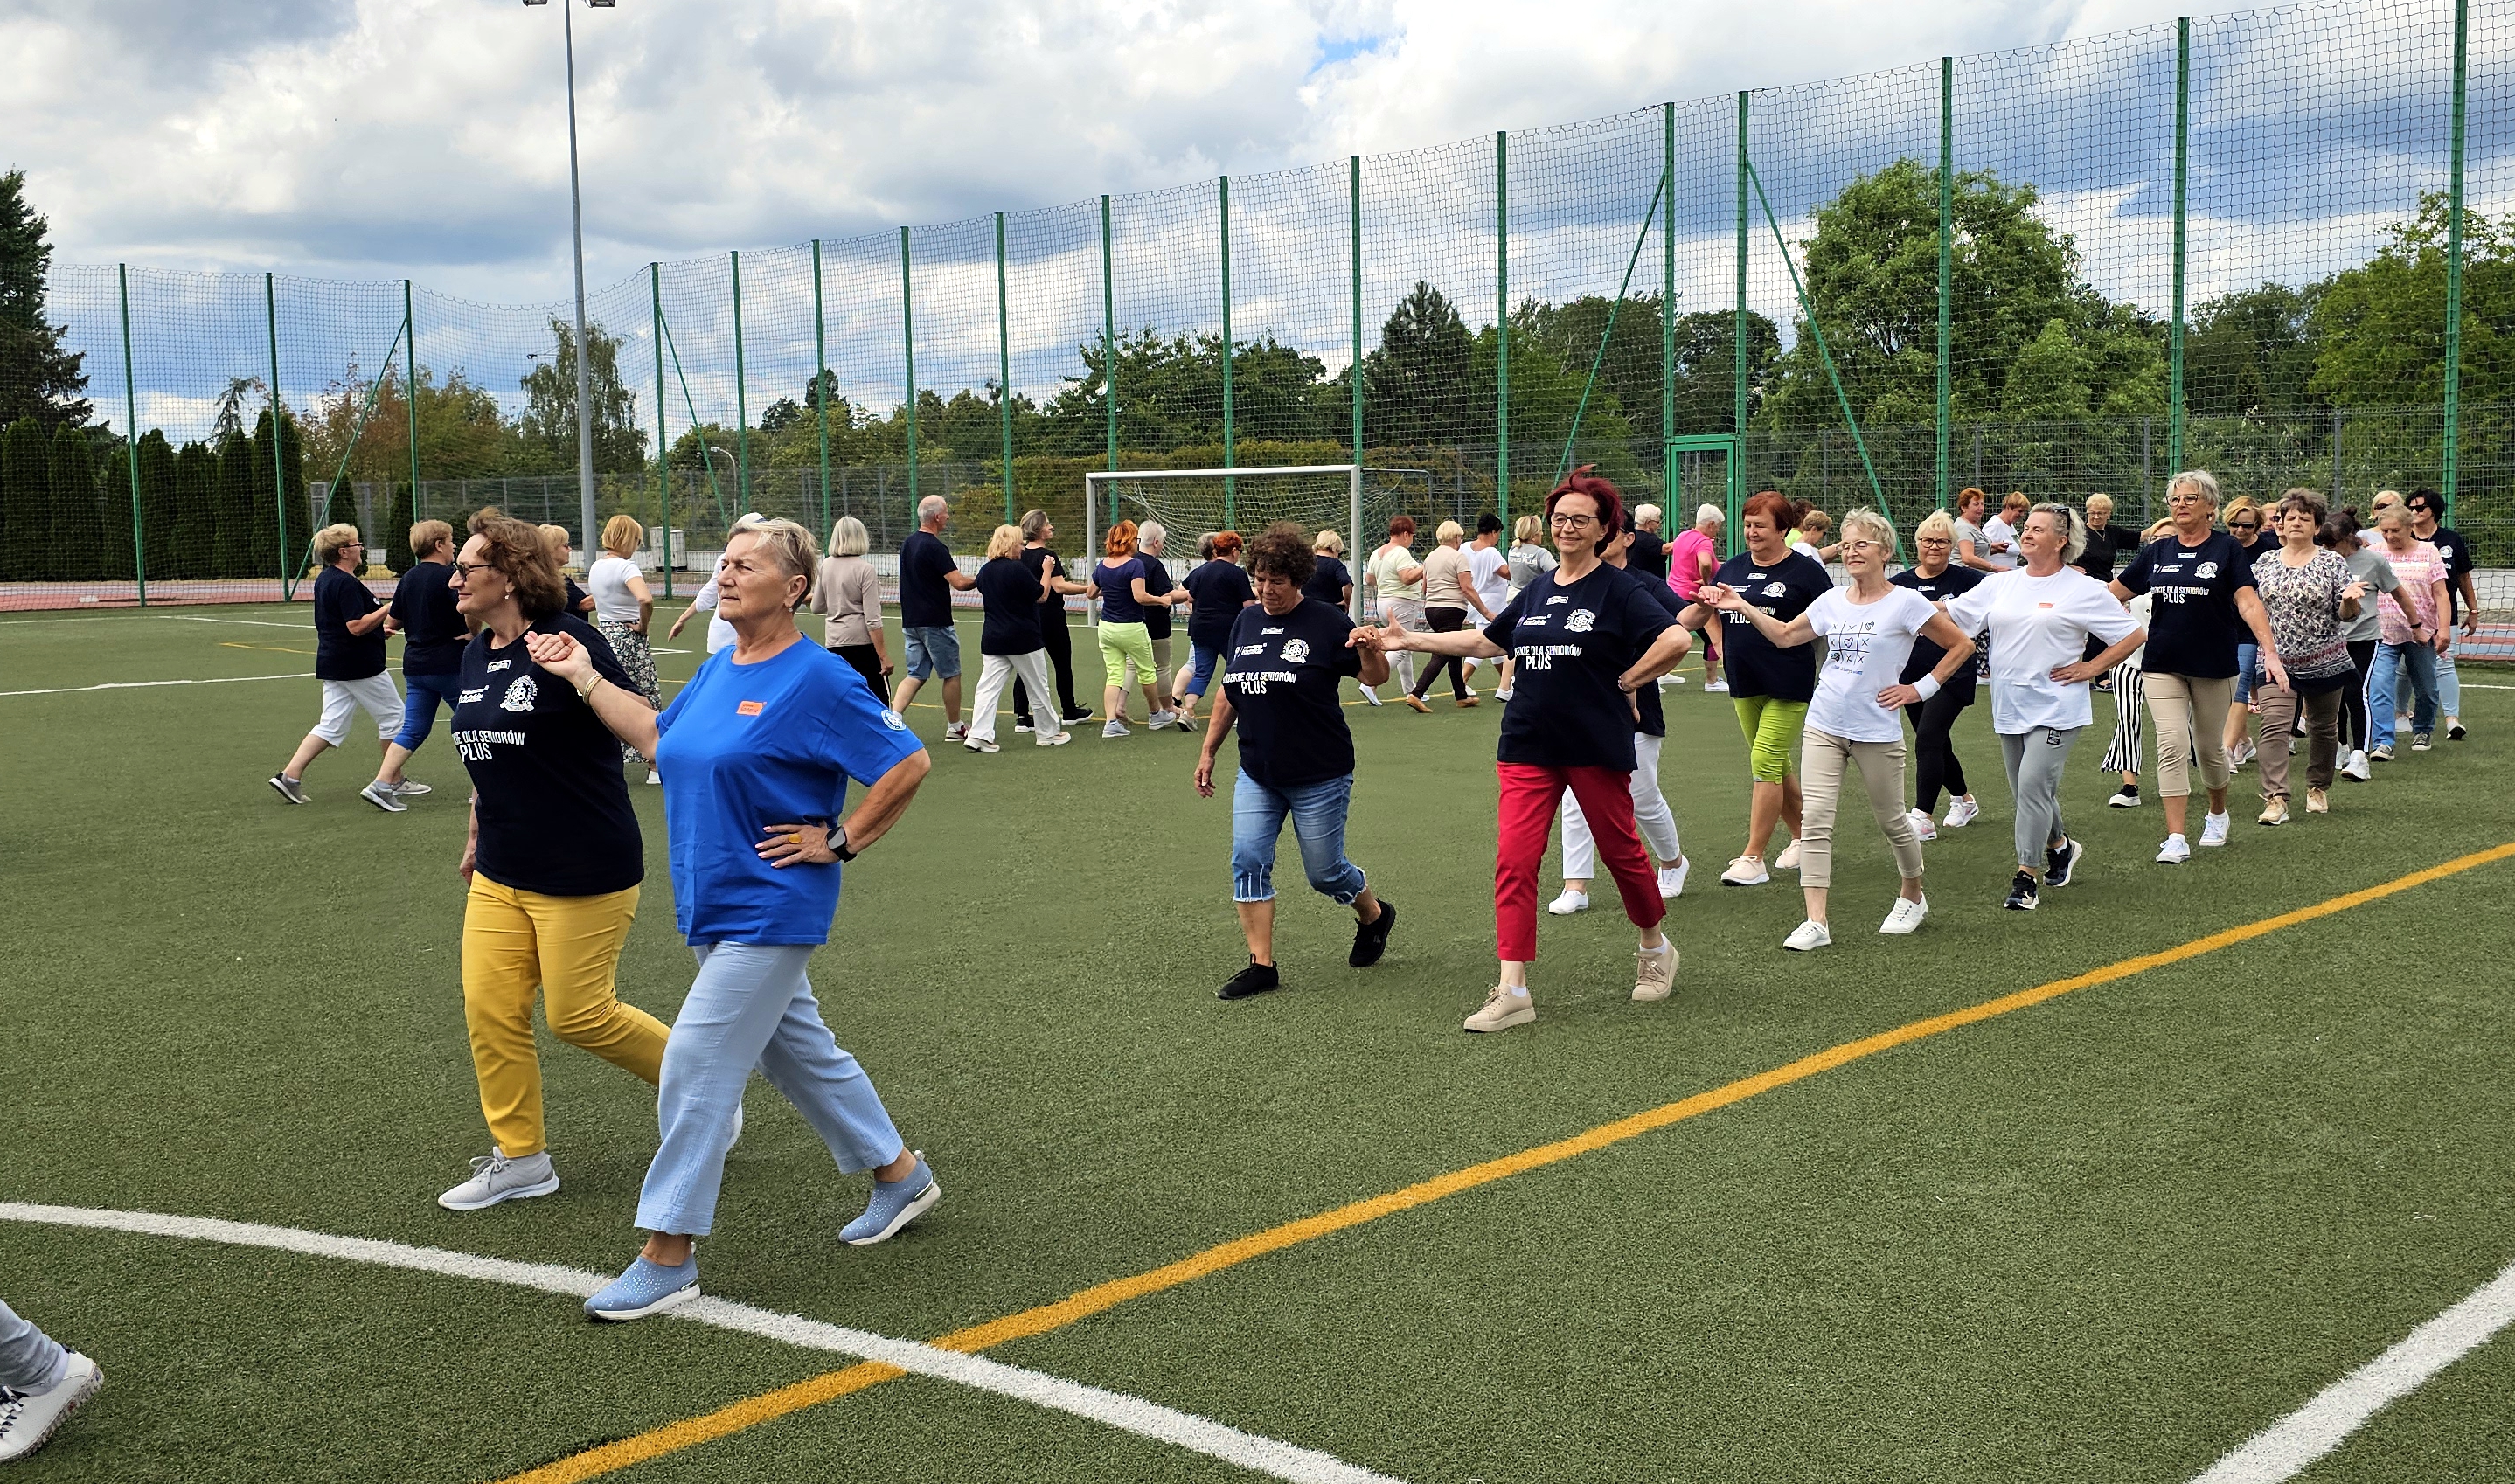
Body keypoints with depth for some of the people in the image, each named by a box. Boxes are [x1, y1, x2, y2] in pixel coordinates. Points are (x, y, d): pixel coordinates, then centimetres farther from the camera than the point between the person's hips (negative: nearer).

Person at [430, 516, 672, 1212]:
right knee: (489, 1009, 4)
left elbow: (646, 728, -11)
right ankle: (520, 1159, 19)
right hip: (501, 872, 8)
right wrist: (475, 840, 25)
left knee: (578, 1014, -2)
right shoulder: (475, 656, 9)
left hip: (583, 872, -8)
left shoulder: (566, 640, -15)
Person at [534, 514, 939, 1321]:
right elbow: (658, 738, 21)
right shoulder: (719, 669, 9)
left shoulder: (818, 679, -16)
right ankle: (901, 1175, 35)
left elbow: (909, 763, -16)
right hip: (716, 908, 9)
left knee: (696, 1066, -8)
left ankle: (668, 1255, 2)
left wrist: (838, 841, -13)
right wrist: (584, 678, 15)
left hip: (769, 912, -9)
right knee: (800, 1051, 19)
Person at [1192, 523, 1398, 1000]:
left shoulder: (1326, 622, -9)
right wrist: (1208, 751, 17)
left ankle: (1375, 915, 35)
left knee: (1324, 872, 5)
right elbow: (1227, 692, 16)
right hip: (1257, 773, 5)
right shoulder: (1245, 622, 7)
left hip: (1319, 776, -5)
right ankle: (1262, 965, 2)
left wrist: (1369, 649, -28)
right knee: (1248, 861, -5)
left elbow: (1376, 677, -5)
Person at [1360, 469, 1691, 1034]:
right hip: (1528, 747, 5)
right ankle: (1513, 991, -5)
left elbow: (1676, 639, -18)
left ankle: (1656, 949, 37)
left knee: (1620, 850, 11)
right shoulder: (1537, 591, 11)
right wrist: (1406, 640, 18)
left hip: (1597, 747, -4)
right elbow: (1485, 641, 21)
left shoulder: (1618, 590, -7)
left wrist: (1626, 682, -10)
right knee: (1513, 860, -7)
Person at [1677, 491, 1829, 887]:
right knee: (1777, 765, 15)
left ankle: (1753, 858, -6)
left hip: (1789, 685, -6)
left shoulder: (1805, 571, -5)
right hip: (1744, 683, 6)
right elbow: (1697, 617, 14)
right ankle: (1802, 838, 32)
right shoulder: (1733, 568, 9)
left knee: (1765, 762, -11)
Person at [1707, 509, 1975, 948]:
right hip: (1824, 726, 4)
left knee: (1891, 820, 11)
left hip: (1877, 731, -4)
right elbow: (1785, 636, 19)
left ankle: (1913, 897, 37)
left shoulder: (1906, 603, -7)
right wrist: (1744, 608, 8)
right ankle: (1815, 923, -9)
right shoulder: (1832, 600, 7)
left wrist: (1921, 688, -5)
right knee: (1815, 819, -8)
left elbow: (1961, 646, -1)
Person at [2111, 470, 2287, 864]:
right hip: (2162, 665, 2)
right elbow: (2112, 594, 11)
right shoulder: (2157, 551, 6)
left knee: (2209, 747, 12)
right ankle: (2176, 839, -9)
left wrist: (2270, 652, -23)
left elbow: (2248, 603, -12)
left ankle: (2217, 815, 40)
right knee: (2172, 746, -9)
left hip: (2214, 665, -1)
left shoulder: (2227, 549, -2)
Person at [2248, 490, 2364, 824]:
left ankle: (2318, 788, 32)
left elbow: (2345, 614, -4)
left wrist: (2349, 599, -24)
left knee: (2323, 727, 12)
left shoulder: (2333, 562, -1)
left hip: (2324, 662, 0)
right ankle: (2275, 798, -18)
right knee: (2273, 725, -15)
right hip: (2276, 661, 0)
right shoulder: (2264, 562, 6)